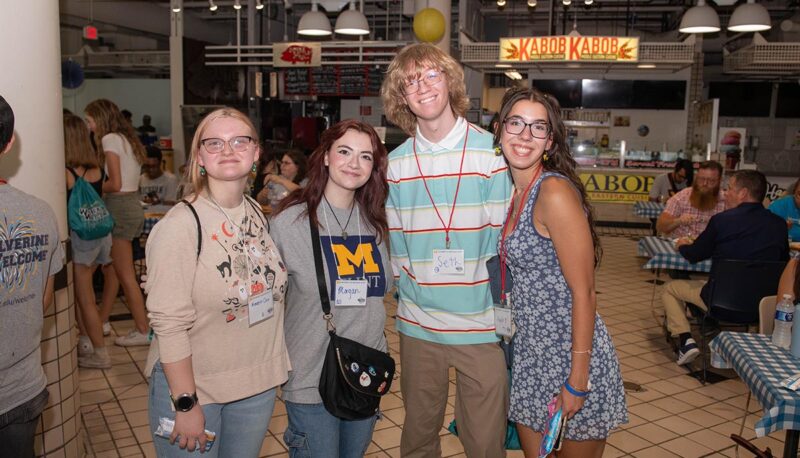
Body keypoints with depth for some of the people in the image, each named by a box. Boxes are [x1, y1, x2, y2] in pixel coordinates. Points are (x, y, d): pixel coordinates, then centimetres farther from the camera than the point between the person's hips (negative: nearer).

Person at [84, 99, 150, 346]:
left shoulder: (110, 139, -10)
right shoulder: (126, 138, 15)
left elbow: (115, 183, -16)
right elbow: (126, 177, 8)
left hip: (120, 208, -9)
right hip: (132, 204, 9)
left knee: (125, 274, -2)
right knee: (110, 268, 18)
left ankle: (143, 331, 3)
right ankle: (102, 320, 29)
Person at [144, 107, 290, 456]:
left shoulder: (260, 215, 1)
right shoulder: (180, 225, -18)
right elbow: (169, 324, -19)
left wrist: (274, 368, 9)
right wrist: (186, 403, -17)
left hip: (259, 385, 6)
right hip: (192, 387, -5)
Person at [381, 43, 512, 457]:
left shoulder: (490, 151, -5)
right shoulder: (396, 163, 4)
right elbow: (396, 242, 11)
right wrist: (409, 292, 3)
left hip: (481, 326, -3)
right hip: (417, 324, 3)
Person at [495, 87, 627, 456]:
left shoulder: (555, 191, -19)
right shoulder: (515, 192, 5)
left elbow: (584, 292, -19)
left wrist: (577, 382, -17)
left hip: (572, 354, -7)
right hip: (530, 354, 7)